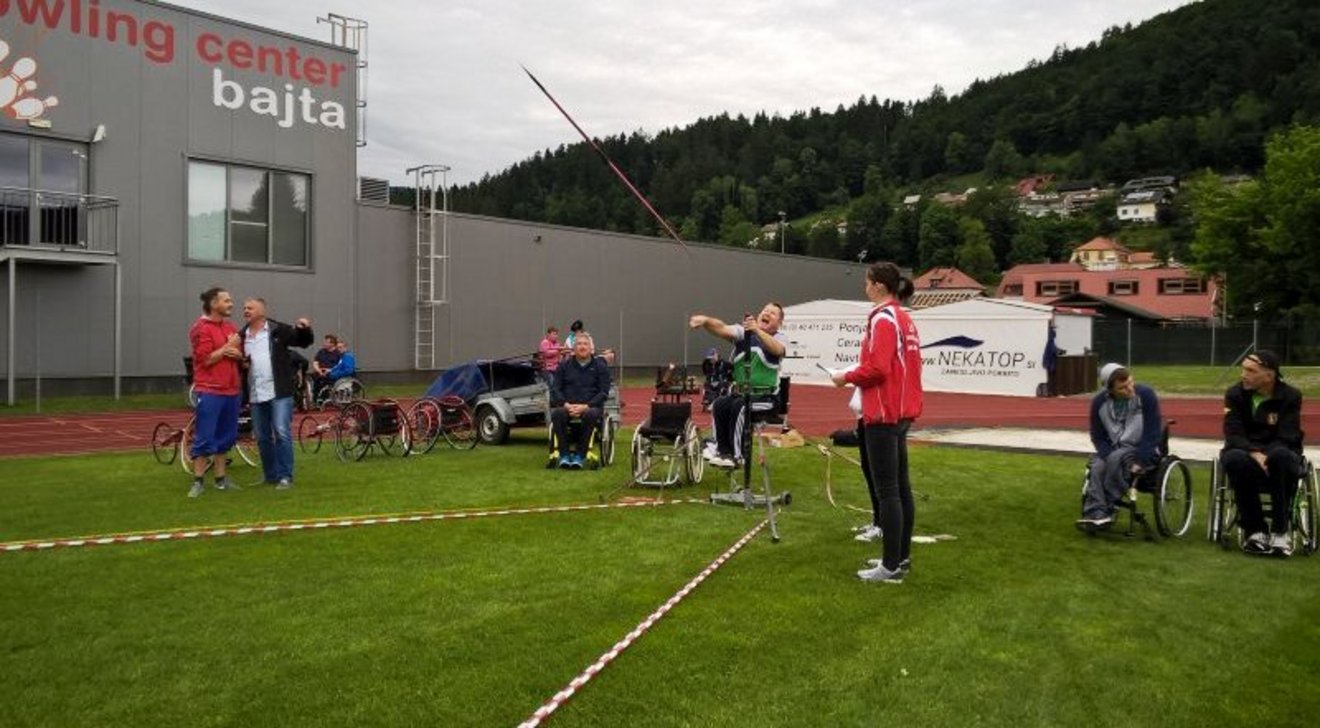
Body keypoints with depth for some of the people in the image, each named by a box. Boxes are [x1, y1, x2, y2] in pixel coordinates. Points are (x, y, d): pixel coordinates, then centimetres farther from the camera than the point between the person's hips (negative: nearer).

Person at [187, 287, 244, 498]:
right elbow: (205, 359, -14)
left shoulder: (230, 328, 13)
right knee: (204, 439, -4)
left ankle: (220, 479, 19)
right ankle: (198, 482, 3)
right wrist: (228, 347, -9)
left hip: (231, 391, 7)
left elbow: (240, 357, 16)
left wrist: (235, 352, -6)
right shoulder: (201, 328, -8)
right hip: (209, 392, -7)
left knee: (225, 438, 11)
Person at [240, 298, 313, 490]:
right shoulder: (242, 336, 12)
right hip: (255, 396, 5)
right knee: (262, 438, 11)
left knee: (282, 433, -10)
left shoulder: (279, 330, 2)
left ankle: (285, 476, -4)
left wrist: (305, 329, -16)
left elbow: (304, 341, 4)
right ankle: (271, 476, 22)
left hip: (279, 393, -5)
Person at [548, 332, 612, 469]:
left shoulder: (600, 366, 10)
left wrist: (585, 406, -14)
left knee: (591, 415, -37)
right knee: (557, 413, -33)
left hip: (591, 406, -1)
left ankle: (580, 455, -27)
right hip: (567, 405, 1)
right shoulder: (564, 365, 16)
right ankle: (563, 454, -26)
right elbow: (555, 388, 9)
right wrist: (566, 404, -12)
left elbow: (604, 392, 2)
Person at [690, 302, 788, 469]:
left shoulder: (778, 338, -3)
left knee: (739, 406, -27)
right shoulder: (743, 332, 4)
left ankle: (736, 455, -19)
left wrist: (757, 330, -45)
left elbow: (777, 350, -28)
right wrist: (705, 320, -37)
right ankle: (722, 448, -5)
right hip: (741, 392, 4)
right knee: (719, 405, -19)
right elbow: (723, 329, -15)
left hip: (765, 397, -4)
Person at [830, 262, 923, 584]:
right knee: (900, 486, 14)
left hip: (883, 414, -10)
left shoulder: (882, 319, -15)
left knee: (886, 490, -6)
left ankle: (892, 566, -2)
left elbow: (877, 368, -22)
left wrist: (847, 377, -7)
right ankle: (901, 556, 22)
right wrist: (856, 376, 13)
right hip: (901, 411, 10)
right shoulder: (904, 318, 15)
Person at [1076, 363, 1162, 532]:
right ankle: (1096, 515, -34)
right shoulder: (1099, 402, -5)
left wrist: (1138, 461, -19)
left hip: (1143, 450, -3)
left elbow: (1153, 433, -12)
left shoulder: (1146, 395, -14)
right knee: (1097, 468, -28)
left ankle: (1108, 508, -24)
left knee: (1116, 458, -33)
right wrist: (1109, 457, -17)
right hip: (1113, 449, 3)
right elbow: (1098, 437, 0)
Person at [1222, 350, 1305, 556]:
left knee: (1282, 456, -38)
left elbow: (1287, 438, -13)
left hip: (1276, 455, -1)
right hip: (1245, 451, 1)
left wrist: (1265, 457, -30)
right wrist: (1254, 453, -29)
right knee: (1234, 459, -36)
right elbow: (1233, 434, -10)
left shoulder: (1290, 396, -4)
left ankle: (1281, 530, -25)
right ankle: (1255, 530, -24)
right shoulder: (1235, 394, -1)